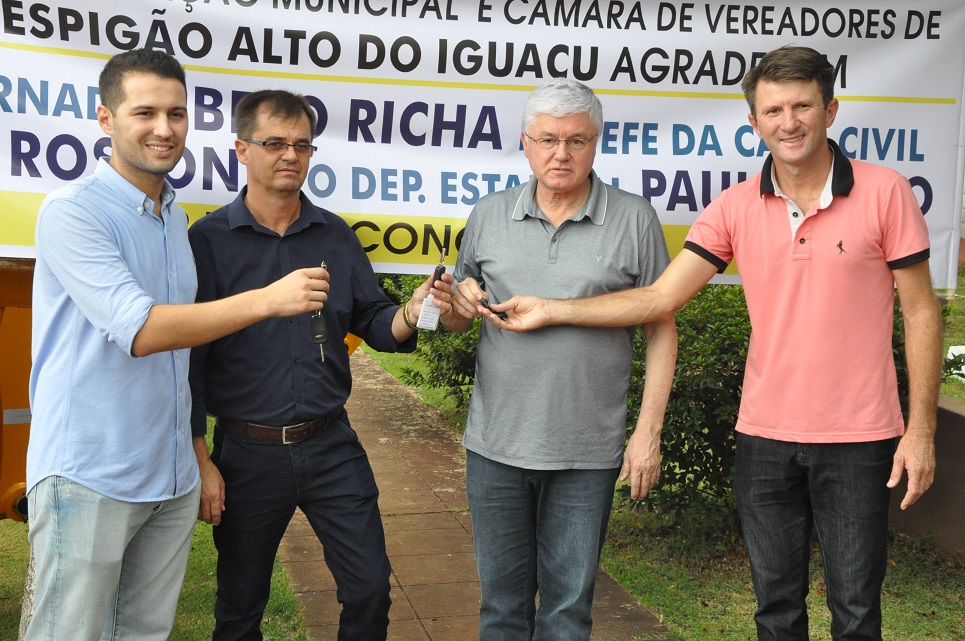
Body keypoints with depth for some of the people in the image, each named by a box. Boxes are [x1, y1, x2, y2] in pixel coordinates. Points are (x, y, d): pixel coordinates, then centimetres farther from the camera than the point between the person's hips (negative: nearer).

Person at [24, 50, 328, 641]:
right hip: (89, 476, -7)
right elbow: (139, 329, -22)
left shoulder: (176, 218, 12)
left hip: (172, 476, 7)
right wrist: (268, 299, -27)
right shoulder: (73, 211, -12)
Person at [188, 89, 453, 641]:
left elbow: (372, 322, 7)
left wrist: (410, 315, -16)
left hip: (331, 446, 3)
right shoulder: (209, 240, -6)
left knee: (371, 589, 6)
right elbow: (190, 359, -7)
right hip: (247, 454, -2)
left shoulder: (337, 236, 6)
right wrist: (200, 462, -9)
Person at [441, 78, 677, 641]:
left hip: (587, 452, -2)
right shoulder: (489, 216, 6)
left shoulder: (635, 220, -2)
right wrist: (460, 305, -10)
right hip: (496, 445, 2)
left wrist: (649, 431, -6)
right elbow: (456, 319, 15)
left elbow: (662, 329, 0)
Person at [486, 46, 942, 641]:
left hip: (858, 439, -2)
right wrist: (551, 311, -10)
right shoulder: (736, 208, -1)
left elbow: (921, 312, -3)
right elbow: (660, 298, -4)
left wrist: (921, 430, -7)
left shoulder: (884, 193, -7)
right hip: (765, 436, 3)